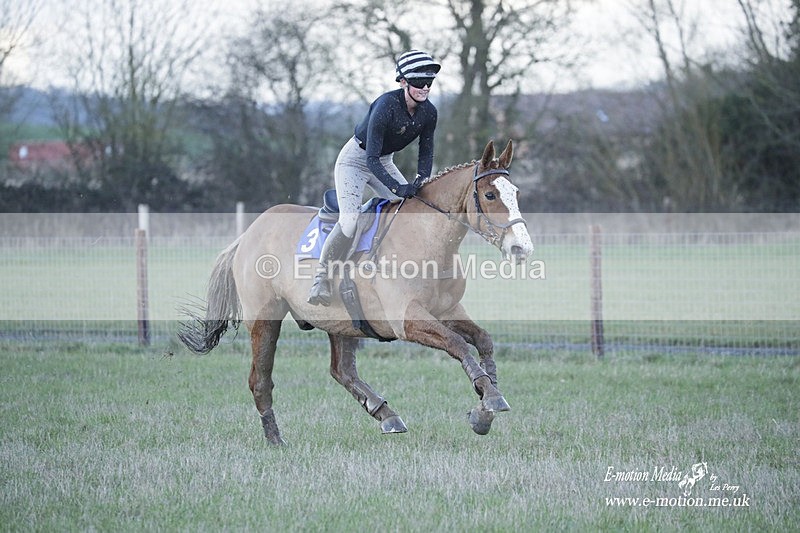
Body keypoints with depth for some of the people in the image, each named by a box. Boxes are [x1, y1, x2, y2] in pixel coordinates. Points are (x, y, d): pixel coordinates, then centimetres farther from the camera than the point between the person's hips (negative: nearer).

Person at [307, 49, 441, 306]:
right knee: (350, 220, -23)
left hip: (384, 162, 7)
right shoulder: (386, 106, -32)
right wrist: (397, 188, -40)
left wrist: (421, 180, -20)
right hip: (355, 159, -7)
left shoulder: (429, 112, -12)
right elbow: (371, 158, -32)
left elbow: (426, 152, 0)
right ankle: (321, 277, -10)